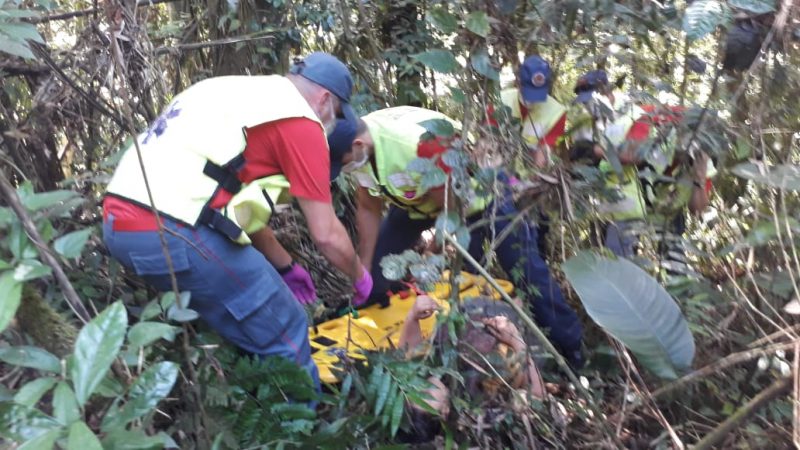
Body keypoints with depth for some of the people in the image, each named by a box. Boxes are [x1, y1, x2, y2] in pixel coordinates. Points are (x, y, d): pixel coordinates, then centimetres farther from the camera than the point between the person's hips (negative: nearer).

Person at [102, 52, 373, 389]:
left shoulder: (247, 95, 24)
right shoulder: (300, 122, -2)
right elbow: (326, 234, 0)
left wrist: (284, 267, 37)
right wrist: (359, 276, 19)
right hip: (172, 231, -10)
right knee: (285, 334, 6)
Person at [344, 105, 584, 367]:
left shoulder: (419, 142, -42)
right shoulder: (359, 148, -18)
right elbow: (368, 210, -4)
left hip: (477, 190, -6)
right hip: (419, 199, 7)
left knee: (525, 268, -6)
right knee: (375, 278, 2)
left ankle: (573, 348, 9)